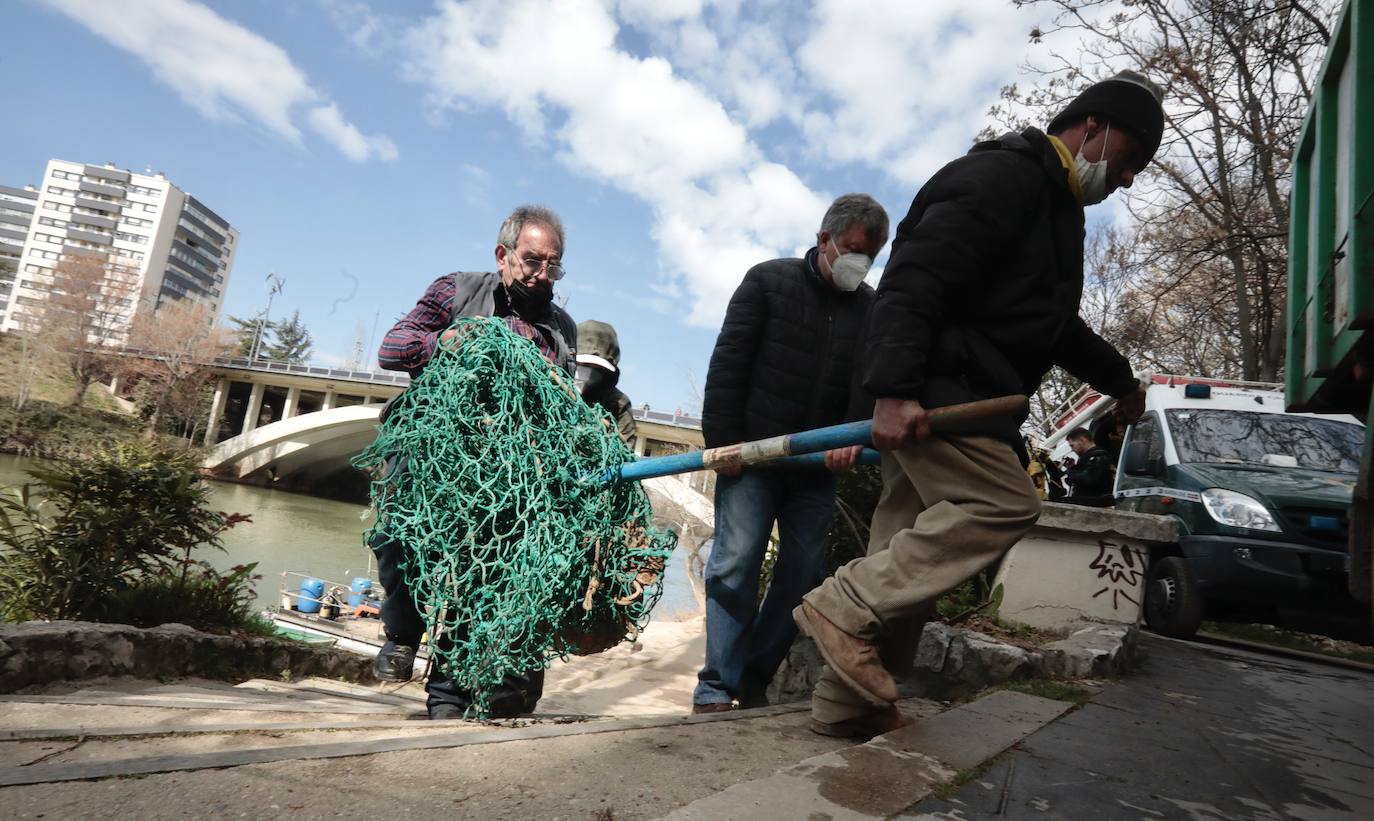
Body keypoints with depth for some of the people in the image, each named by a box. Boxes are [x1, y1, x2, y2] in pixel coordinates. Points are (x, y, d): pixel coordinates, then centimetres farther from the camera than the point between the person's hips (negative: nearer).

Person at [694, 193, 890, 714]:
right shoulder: (769, 281, 1)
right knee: (736, 560, -8)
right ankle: (717, 686, 0)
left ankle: (755, 678, 17)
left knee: (804, 572, 4)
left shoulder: (870, 309, 11)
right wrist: (722, 439, -11)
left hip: (817, 465, 4)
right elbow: (728, 363, -4)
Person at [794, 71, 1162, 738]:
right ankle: (846, 607, -15)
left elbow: (1053, 321, 42)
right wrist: (894, 390, -29)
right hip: (928, 393, -10)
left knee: (908, 563, 6)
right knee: (1004, 504, -18)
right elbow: (915, 280, -20)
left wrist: (1118, 378, 48)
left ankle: (846, 704, 12)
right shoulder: (1002, 176, -6)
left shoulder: (1055, 208, 29)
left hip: (958, 400, 10)